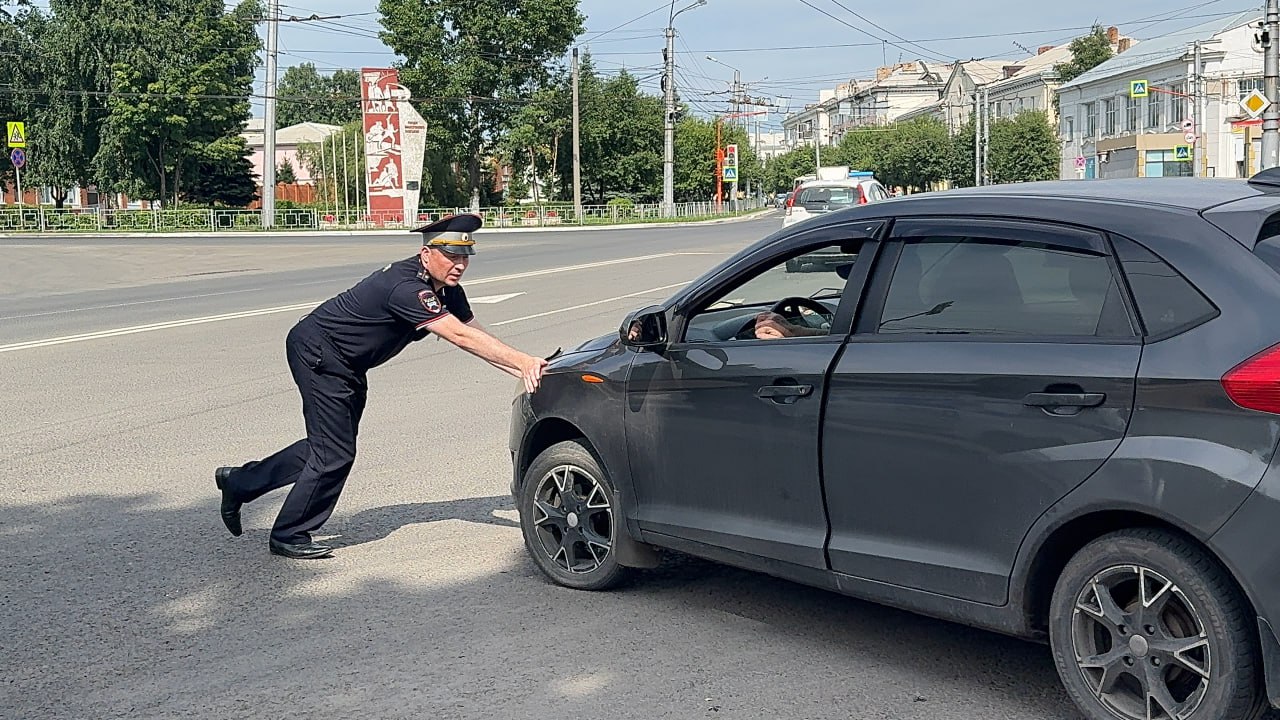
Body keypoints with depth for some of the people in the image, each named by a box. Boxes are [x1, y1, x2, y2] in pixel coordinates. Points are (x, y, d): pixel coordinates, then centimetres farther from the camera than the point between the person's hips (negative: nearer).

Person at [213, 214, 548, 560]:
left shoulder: (447, 291, -2)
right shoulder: (406, 287, -32)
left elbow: (476, 334, 0)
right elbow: (461, 337, -37)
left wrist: (524, 369, -14)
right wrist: (524, 361, -39)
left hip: (347, 366, 10)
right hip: (317, 353, -10)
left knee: (329, 446, 15)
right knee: (335, 453, -8)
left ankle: (239, 482, 29)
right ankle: (289, 536, 8)